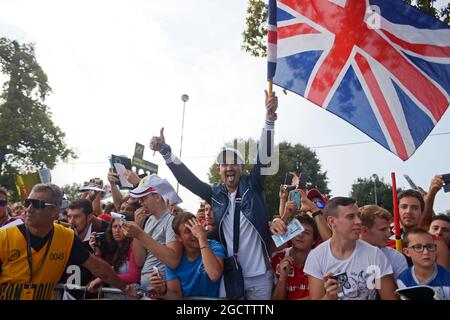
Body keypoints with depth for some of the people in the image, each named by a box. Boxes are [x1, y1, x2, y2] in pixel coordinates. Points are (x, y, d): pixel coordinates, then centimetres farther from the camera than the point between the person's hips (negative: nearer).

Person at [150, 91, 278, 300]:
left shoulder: (252, 186, -2)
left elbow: (264, 157, -14)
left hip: (259, 275, -1)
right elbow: (186, 178, -1)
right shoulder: (215, 194, 3)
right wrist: (165, 151, -11)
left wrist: (269, 117, -25)